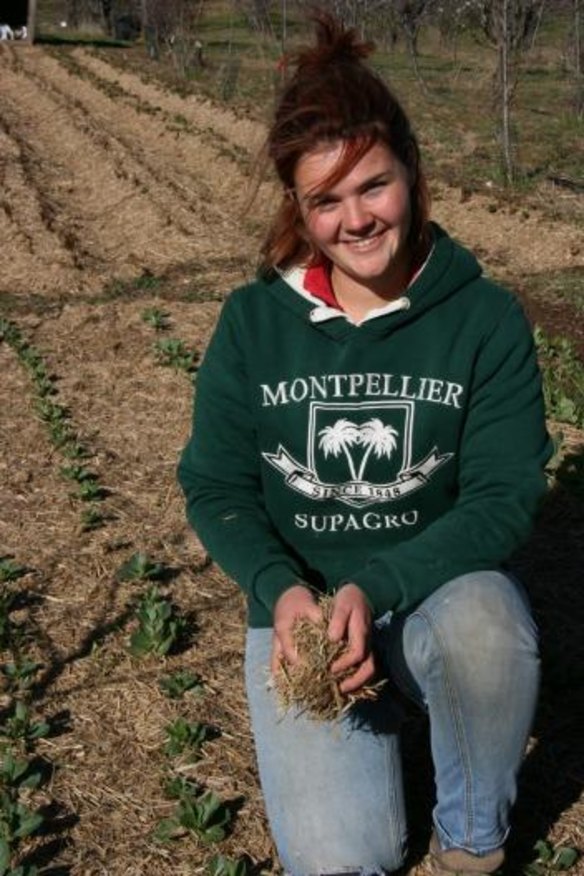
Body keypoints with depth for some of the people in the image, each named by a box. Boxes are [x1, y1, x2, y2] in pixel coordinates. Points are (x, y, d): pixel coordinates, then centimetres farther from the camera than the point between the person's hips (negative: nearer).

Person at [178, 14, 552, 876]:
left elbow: (505, 497, -13)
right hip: (300, 602, 1)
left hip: (438, 589, 0)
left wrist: (374, 588, -27)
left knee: (485, 620, -36)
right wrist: (281, 591, -20)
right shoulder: (254, 321, -5)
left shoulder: (485, 318, -10)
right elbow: (215, 486, -1)